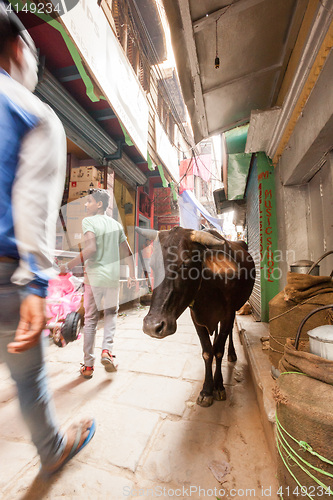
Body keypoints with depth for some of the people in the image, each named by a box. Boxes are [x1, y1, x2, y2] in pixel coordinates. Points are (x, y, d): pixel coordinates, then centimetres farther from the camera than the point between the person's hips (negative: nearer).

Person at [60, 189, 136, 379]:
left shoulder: (88, 221, -3)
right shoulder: (116, 224, 12)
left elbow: (91, 248, -20)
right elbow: (128, 252, 11)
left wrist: (69, 266, -13)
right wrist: (133, 275, 17)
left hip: (94, 276, -3)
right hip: (113, 277, 4)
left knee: (90, 320, 10)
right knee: (111, 313, 23)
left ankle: (88, 366, 21)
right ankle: (107, 351, 8)